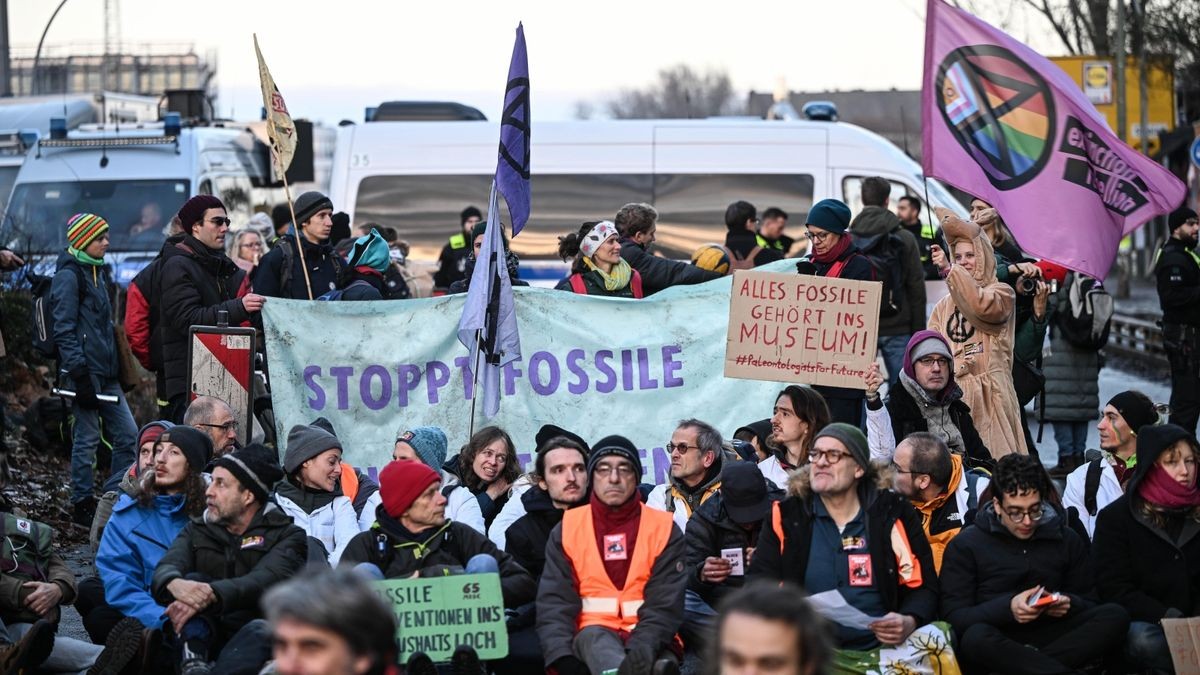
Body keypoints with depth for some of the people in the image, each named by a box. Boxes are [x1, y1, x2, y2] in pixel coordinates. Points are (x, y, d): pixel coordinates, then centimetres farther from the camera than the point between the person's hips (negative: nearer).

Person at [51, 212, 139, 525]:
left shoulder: (99, 272, 17)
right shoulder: (69, 276, -9)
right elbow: (64, 331, -14)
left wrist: (118, 367, 19)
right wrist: (79, 374, -19)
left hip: (107, 371, 9)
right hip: (85, 370, -9)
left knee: (128, 434, 6)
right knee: (87, 438, -4)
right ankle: (82, 505, 5)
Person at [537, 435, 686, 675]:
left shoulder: (664, 529, 5)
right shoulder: (567, 529, 9)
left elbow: (665, 604, -5)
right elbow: (554, 601, 1)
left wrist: (637, 653, -26)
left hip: (648, 640, 1)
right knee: (593, 638, -39)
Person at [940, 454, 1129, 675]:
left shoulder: (1067, 540, 15)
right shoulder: (966, 546, 5)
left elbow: (1089, 601, 19)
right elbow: (954, 616, -3)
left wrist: (1070, 604, -6)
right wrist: (1007, 608, -20)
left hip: (1052, 637, 3)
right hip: (999, 643, -3)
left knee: (1115, 616, -23)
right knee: (977, 637, -39)